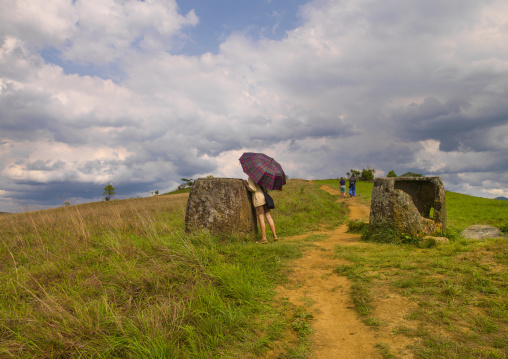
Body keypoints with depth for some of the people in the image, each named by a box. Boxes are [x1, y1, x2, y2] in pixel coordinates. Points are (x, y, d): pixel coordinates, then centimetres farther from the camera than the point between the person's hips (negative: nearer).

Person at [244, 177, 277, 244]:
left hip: (257, 198, -7)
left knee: (261, 218, -6)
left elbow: (253, 189, -13)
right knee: (268, 217, 7)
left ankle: (264, 238, -4)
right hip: (264, 197, 7)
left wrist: (246, 184, -1)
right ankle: (275, 235, 5)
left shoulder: (251, 178, -5)